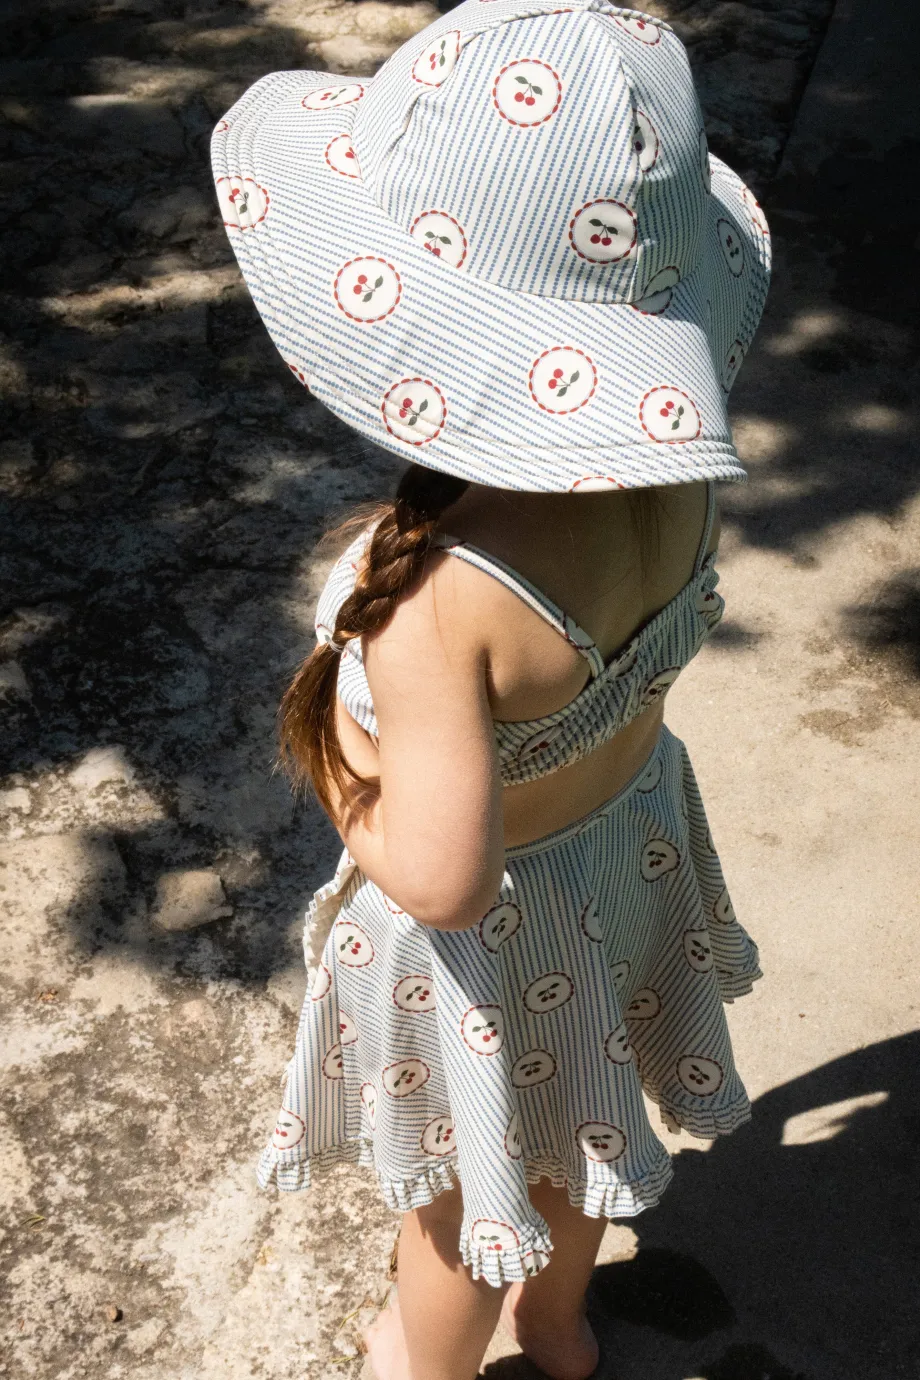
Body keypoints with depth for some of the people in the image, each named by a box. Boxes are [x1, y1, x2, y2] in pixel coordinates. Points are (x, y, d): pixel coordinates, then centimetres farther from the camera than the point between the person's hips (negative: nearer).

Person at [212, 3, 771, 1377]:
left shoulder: (437, 588, -43)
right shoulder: (674, 455, -21)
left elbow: (442, 878, -35)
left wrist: (334, 771, -17)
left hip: (498, 928, -6)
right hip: (636, 821, 6)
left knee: (460, 1187, 26)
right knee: (567, 1105, 35)